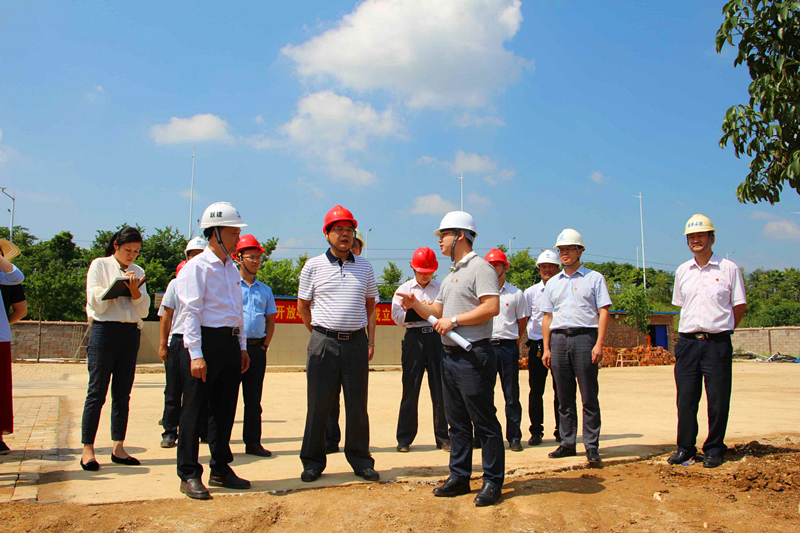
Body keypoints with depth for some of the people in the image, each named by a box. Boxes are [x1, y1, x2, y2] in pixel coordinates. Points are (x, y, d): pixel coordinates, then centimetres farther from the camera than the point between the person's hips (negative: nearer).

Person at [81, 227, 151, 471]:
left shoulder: (138, 272, 14)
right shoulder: (100, 265, 3)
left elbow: (144, 310, 8)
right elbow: (95, 303, -5)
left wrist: (134, 291, -9)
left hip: (130, 333, 4)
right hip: (104, 330, -4)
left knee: (122, 394, 5)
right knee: (97, 392, -4)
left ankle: (118, 448, 11)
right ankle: (87, 449, 1)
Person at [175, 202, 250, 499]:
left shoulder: (231, 268, 16)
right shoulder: (196, 267, -8)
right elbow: (191, 312, -13)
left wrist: (242, 347, 19)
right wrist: (196, 354, -18)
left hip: (230, 343, 8)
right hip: (205, 342, -8)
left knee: (225, 408, 13)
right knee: (195, 410, -1)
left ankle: (221, 470, 24)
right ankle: (189, 475, 8)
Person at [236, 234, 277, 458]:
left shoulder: (265, 290, 16)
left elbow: (270, 320, 18)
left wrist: (265, 345, 7)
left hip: (257, 348, 5)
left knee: (254, 399, 9)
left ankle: (253, 442, 14)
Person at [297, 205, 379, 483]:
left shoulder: (364, 266, 10)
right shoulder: (313, 266, 3)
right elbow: (303, 305, 11)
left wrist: (370, 340, 9)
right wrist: (319, 335, 9)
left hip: (357, 342, 2)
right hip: (324, 343, -2)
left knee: (358, 405, 6)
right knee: (318, 404, 2)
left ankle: (360, 459, 16)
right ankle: (313, 461, 13)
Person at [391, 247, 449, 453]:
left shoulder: (442, 288, 13)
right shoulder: (404, 289, 11)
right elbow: (397, 316, 1)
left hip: (437, 337, 1)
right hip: (414, 337, -1)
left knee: (440, 390, 2)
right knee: (410, 389, 1)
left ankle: (443, 437, 11)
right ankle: (404, 438, 8)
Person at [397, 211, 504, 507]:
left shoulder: (479, 268, -9)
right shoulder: (450, 277, 21)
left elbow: (492, 307, -20)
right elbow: (436, 313, 23)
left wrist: (454, 320, -18)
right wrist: (415, 304, 5)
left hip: (473, 356, -10)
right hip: (450, 356, 10)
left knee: (484, 421, -4)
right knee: (457, 421, 14)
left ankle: (493, 482, 5)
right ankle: (459, 477, 22)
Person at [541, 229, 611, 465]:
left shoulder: (594, 278, 6)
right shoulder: (552, 283, 18)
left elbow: (603, 311, -1)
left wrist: (599, 343, -11)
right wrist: (546, 348, 8)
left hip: (584, 338, -4)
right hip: (559, 339, 4)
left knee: (589, 396, -4)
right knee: (564, 397, 6)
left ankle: (592, 446, 1)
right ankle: (567, 443, 13)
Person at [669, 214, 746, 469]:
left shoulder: (728, 269, -1)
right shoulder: (682, 271, 10)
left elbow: (740, 306, 5)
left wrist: (722, 328, 9)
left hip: (717, 344, -3)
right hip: (687, 342, 3)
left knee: (718, 400, 1)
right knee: (685, 398, 5)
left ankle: (714, 450, 13)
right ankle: (685, 448, 16)